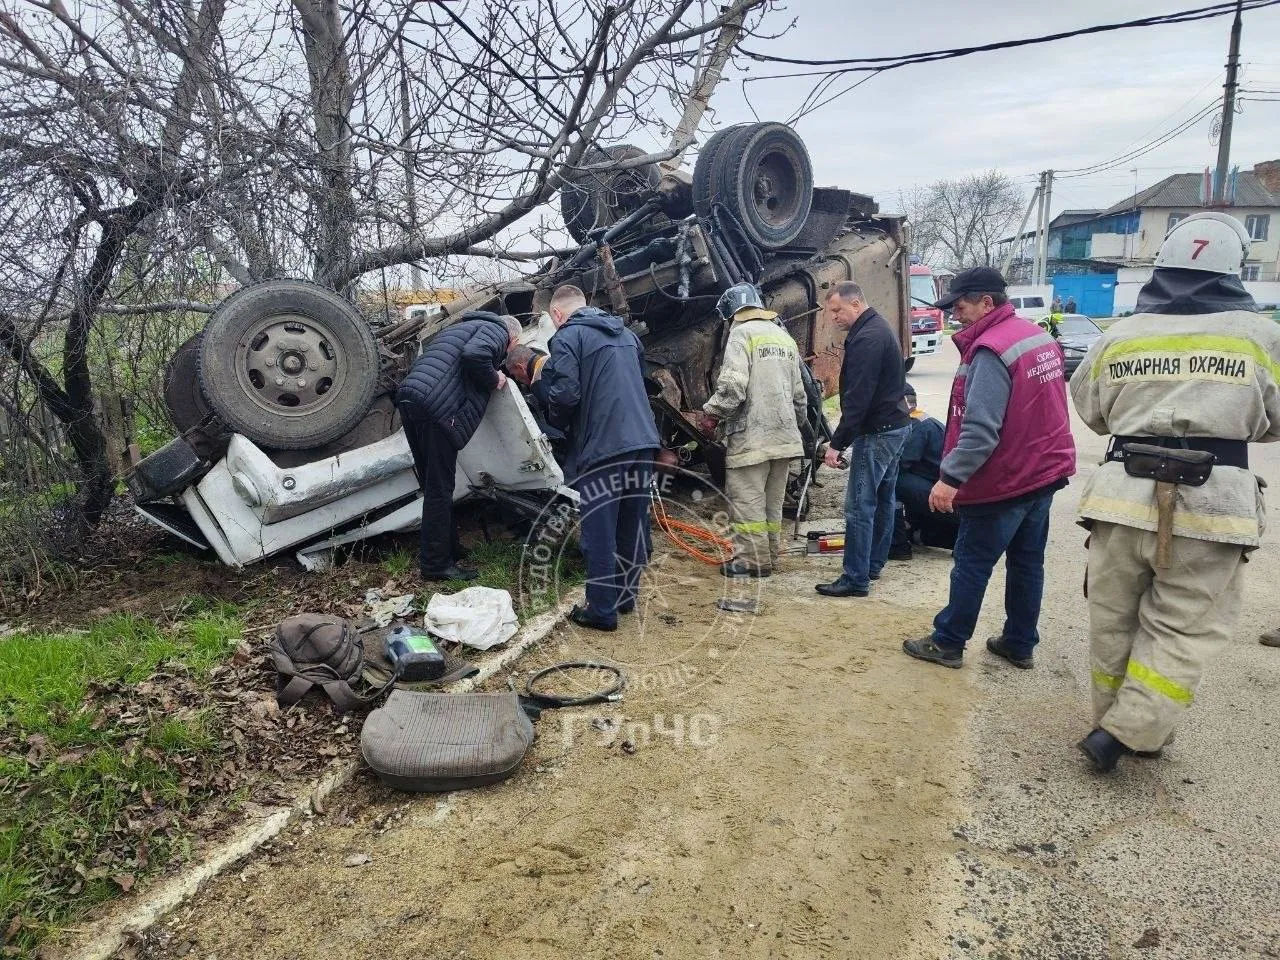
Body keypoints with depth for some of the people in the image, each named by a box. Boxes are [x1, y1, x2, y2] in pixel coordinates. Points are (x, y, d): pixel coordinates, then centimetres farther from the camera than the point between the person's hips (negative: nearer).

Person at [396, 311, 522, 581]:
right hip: (438, 408, -9)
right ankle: (435, 564, 5)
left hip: (408, 397, 9)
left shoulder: (459, 327, 34)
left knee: (434, 485, 18)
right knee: (439, 490, -1)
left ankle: (449, 548, 30)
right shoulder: (497, 330, 7)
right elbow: (474, 355, -17)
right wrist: (494, 379, 1)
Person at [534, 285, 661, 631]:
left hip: (602, 447, -7)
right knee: (633, 526, 16)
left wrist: (558, 422, 7)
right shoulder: (624, 332, 18)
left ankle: (602, 611, 8)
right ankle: (626, 596, 28)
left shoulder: (568, 336, -5)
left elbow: (565, 395, -14)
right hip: (643, 441, 7)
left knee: (599, 533, 2)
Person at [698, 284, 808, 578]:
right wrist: (799, 421, 34)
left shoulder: (742, 333, -6)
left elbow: (733, 385, -19)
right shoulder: (785, 337, 18)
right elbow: (799, 393, 22)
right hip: (784, 435, 8)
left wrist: (711, 412, -7)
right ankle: (769, 555, 21)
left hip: (751, 434, -8)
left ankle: (752, 559, 0)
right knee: (773, 501, 14)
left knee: (747, 498, -2)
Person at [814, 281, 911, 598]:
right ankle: (873, 563, 29)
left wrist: (837, 443, -23)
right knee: (883, 498, 17)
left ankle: (856, 579, -4)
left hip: (877, 432, -11)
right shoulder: (880, 327, 13)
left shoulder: (866, 338, -20)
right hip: (896, 425, 11)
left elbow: (857, 398, -25)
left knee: (859, 505, -8)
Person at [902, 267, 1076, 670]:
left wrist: (951, 477, -28)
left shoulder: (991, 351, -21)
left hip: (1003, 482, -9)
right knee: (1027, 562, 16)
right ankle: (1020, 644, 26)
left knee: (972, 565, 3)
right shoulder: (1041, 337, 8)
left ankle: (947, 644, 14)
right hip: (1045, 471, 9)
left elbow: (981, 429, -29)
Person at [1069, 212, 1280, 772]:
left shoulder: (1118, 336, 4)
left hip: (1124, 496, 3)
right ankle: (1121, 735, 2)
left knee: (1114, 623, 15)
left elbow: (1091, 411, 16)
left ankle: (1117, 725, 29)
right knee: (1183, 631, 8)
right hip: (1211, 506, -2)